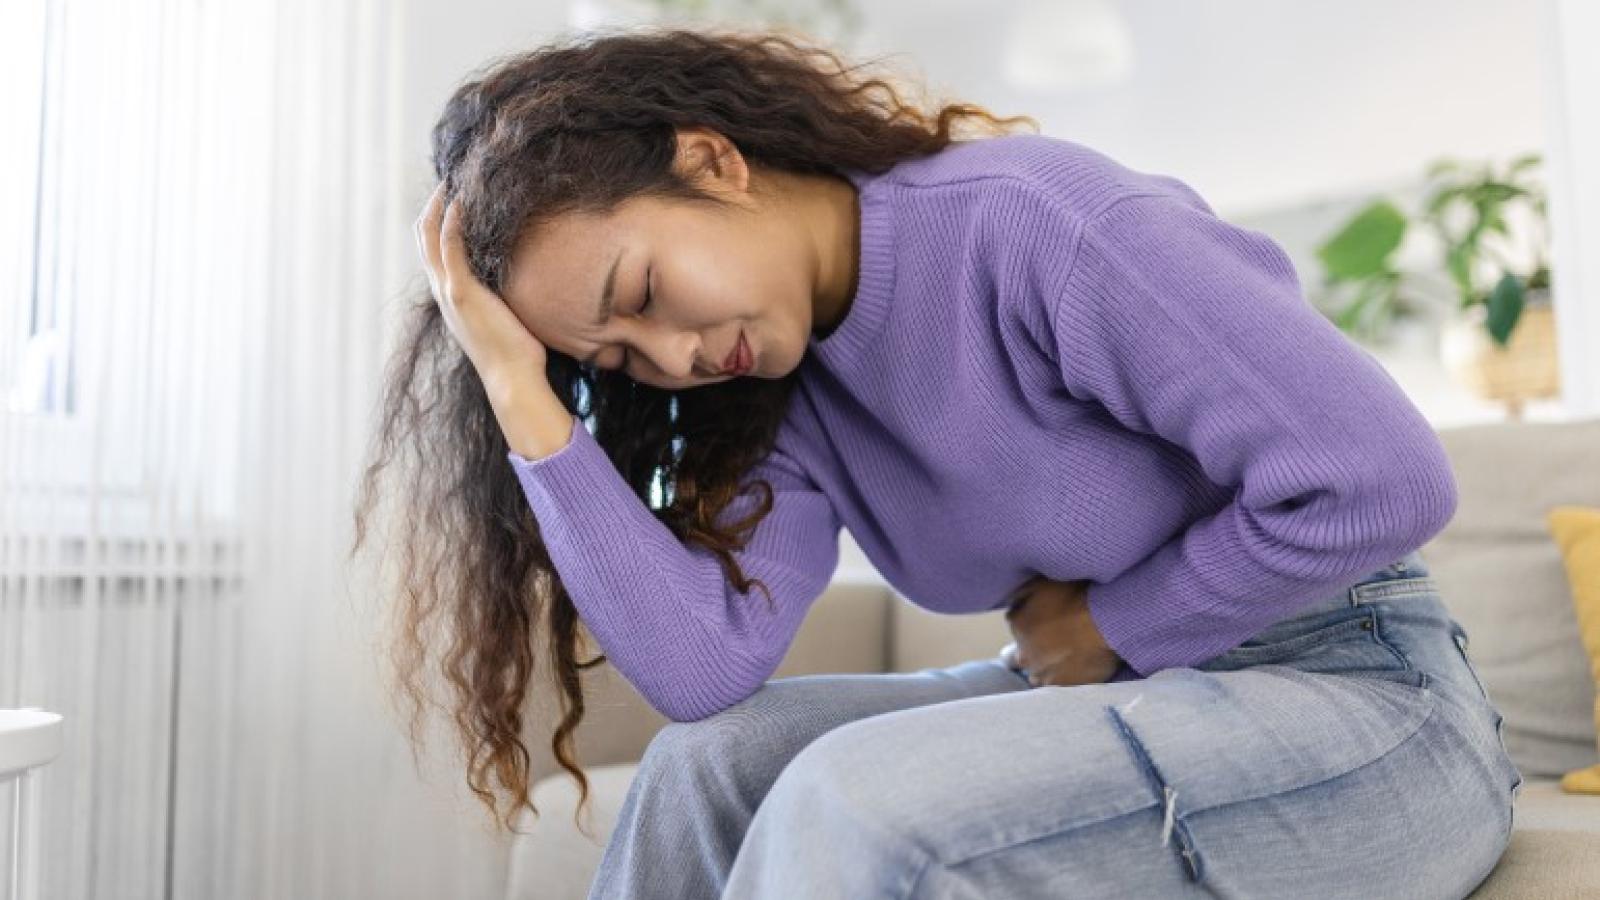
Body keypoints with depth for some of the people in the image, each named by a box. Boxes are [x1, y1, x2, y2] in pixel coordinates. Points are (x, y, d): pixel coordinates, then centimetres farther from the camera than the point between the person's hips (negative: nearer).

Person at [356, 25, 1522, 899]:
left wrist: (1110, 627, -11)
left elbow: (1386, 480, -21)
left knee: (857, 803, -27)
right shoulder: (790, 399, 1)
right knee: (713, 755, -7)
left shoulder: (1029, 221, -21)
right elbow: (705, 665, -13)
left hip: (1372, 696, -6)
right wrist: (529, 397, -14)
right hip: (1124, 696, 6)